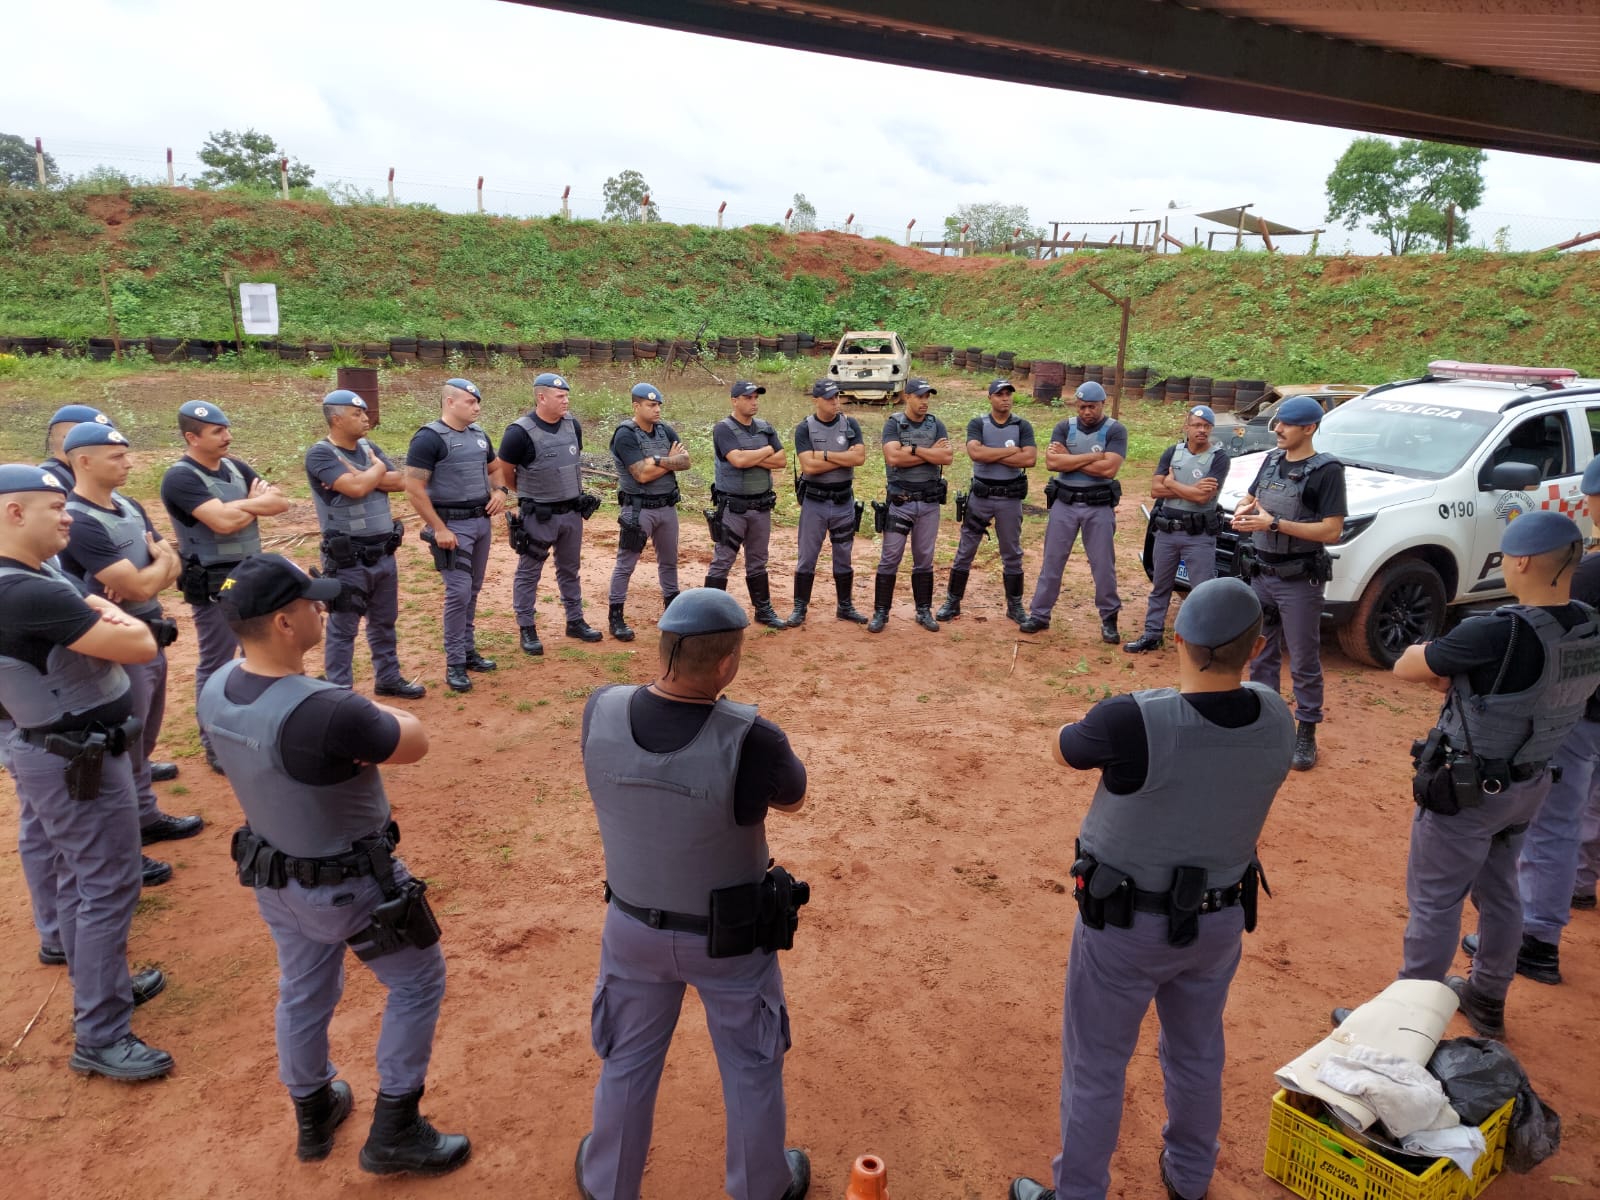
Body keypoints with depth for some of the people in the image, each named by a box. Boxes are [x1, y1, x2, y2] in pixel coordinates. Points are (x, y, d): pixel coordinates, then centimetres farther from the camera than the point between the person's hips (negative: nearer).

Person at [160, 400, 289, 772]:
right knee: (215, 665, 4)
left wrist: (246, 503, -16)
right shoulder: (180, 478, -15)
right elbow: (225, 521, -26)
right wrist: (258, 501, -8)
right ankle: (215, 745, 16)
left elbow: (281, 502, 2)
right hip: (214, 584, -7)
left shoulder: (235, 466, 8)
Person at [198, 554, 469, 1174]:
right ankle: (393, 1132, 27)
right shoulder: (327, 711, -37)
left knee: (303, 993, 27)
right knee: (418, 983, 17)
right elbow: (413, 742, -20)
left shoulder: (216, 689, -12)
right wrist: (377, 712, -3)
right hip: (349, 884, -7)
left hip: (272, 873, 7)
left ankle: (313, 1115, 50)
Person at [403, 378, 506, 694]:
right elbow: (414, 489, -17)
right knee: (458, 591, -9)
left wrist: (501, 490, 4)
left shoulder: (478, 433, 10)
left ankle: (468, 650, 25)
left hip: (482, 521, 7)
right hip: (453, 525, -7)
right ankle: (454, 664, 0)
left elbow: (497, 466, 26)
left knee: (473, 590, 13)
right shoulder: (429, 438, -13)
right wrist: (439, 529, -18)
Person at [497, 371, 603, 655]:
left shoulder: (573, 425, 0)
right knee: (529, 573, 6)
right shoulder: (520, 432, -18)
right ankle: (527, 630, 17)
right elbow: (504, 473, -6)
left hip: (572, 512, 6)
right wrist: (530, 492, 9)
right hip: (538, 516, -6)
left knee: (569, 569, 18)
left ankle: (575, 622, 30)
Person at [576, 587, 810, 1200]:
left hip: (634, 926, 3)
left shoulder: (601, 712, -22)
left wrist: (666, 678, 3)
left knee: (627, 1064, 27)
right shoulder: (750, 739, -33)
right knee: (752, 1068, 24)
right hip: (731, 938, -3)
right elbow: (792, 799, -9)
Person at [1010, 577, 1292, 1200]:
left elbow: (1065, 750, -11)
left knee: (1094, 1066, 15)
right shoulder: (1275, 719, -15)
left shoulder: (1132, 722, -32)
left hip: (1126, 923, -5)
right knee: (1198, 1055, 28)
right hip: (1221, 919, 6)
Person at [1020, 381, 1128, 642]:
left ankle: (1109, 619, 17)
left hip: (1099, 506, -2)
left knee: (1103, 564, 4)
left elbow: (1109, 468, -18)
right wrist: (1091, 457, -16)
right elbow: (1052, 462, -13)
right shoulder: (1064, 427, 2)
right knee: (1052, 561, 7)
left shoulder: (1115, 430, -4)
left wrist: (1068, 459, -13)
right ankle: (1039, 614, 15)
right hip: (1064, 503, 2)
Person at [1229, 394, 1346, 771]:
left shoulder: (1325, 470, -12)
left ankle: (1306, 733, 12)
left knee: (1304, 661, 2)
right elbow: (1250, 498, 22)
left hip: (1299, 581, -7)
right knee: (1261, 654, 15)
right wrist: (1242, 512, -2)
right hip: (1262, 574, 7)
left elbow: (1332, 531, -18)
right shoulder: (1271, 460, 9)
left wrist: (1275, 523, -23)